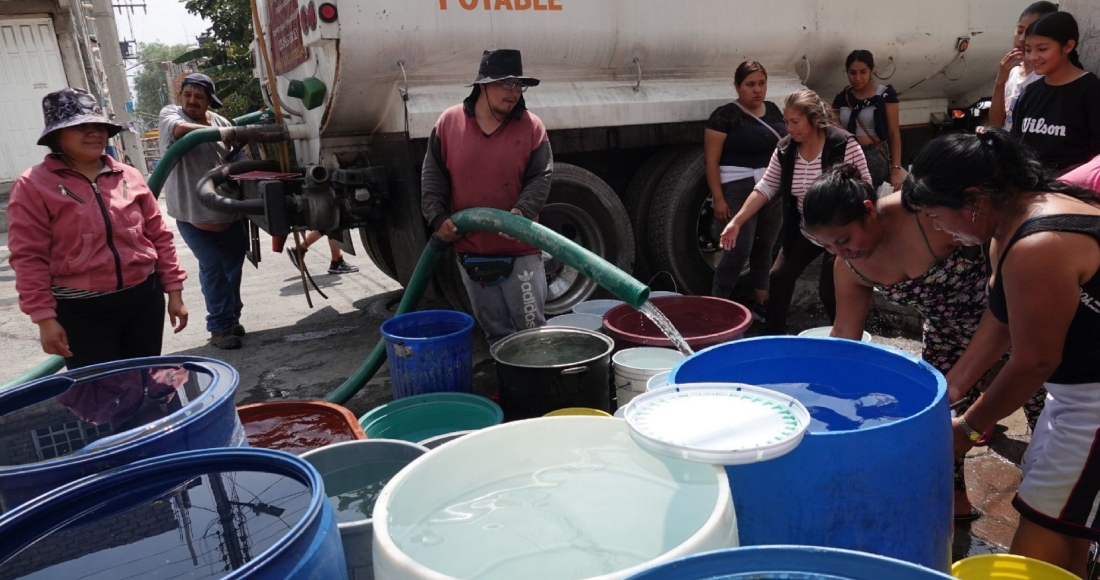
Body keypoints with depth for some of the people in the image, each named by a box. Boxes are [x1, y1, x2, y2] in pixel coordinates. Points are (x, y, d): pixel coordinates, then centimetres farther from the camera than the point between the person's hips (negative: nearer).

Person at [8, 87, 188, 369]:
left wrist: (174, 290, 8)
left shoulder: (129, 177, 7)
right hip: (83, 311, -4)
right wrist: (44, 318, -11)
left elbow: (159, 236, 10)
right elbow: (29, 258, -7)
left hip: (144, 298, 4)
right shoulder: (34, 185, -5)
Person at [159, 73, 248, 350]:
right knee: (213, 268, -5)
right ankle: (220, 326, 4)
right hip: (192, 212, -5)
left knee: (233, 264, 11)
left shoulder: (220, 121, 8)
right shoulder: (171, 113, -3)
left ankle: (231, 318, 27)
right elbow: (178, 128, -28)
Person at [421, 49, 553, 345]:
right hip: (469, 251, 2)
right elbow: (433, 177, 6)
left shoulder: (531, 126, -3)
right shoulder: (449, 122, 1)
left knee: (532, 329, 4)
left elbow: (540, 178, -5)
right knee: (495, 332, 15)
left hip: (520, 251, -2)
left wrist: (522, 212, -22)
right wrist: (438, 217, -5)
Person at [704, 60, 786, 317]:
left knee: (765, 248, 12)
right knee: (739, 250, -11)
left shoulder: (773, 110, 12)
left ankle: (762, 302, 24)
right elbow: (711, 159, -11)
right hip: (740, 189, -6)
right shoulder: (725, 115, -8)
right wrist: (718, 198, -17)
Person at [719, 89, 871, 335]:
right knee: (779, 277, 5)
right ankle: (773, 334, 19)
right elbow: (766, 188, -4)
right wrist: (736, 222, -12)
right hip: (804, 232, 6)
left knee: (829, 289, -3)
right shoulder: (785, 149, -7)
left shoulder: (844, 144, -21)